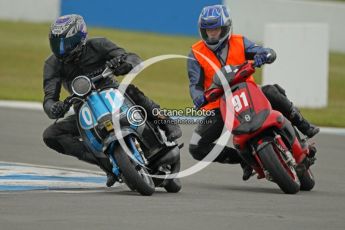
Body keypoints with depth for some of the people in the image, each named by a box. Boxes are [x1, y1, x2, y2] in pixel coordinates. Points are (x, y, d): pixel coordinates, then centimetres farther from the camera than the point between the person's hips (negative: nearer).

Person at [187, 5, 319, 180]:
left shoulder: (239, 43, -1)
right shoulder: (196, 54, -3)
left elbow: (270, 53, -9)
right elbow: (195, 84, -9)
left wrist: (263, 56, -35)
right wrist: (198, 97, -32)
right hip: (218, 107, 1)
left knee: (272, 92, -31)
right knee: (197, 149, -18)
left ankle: (304, 127, -12)